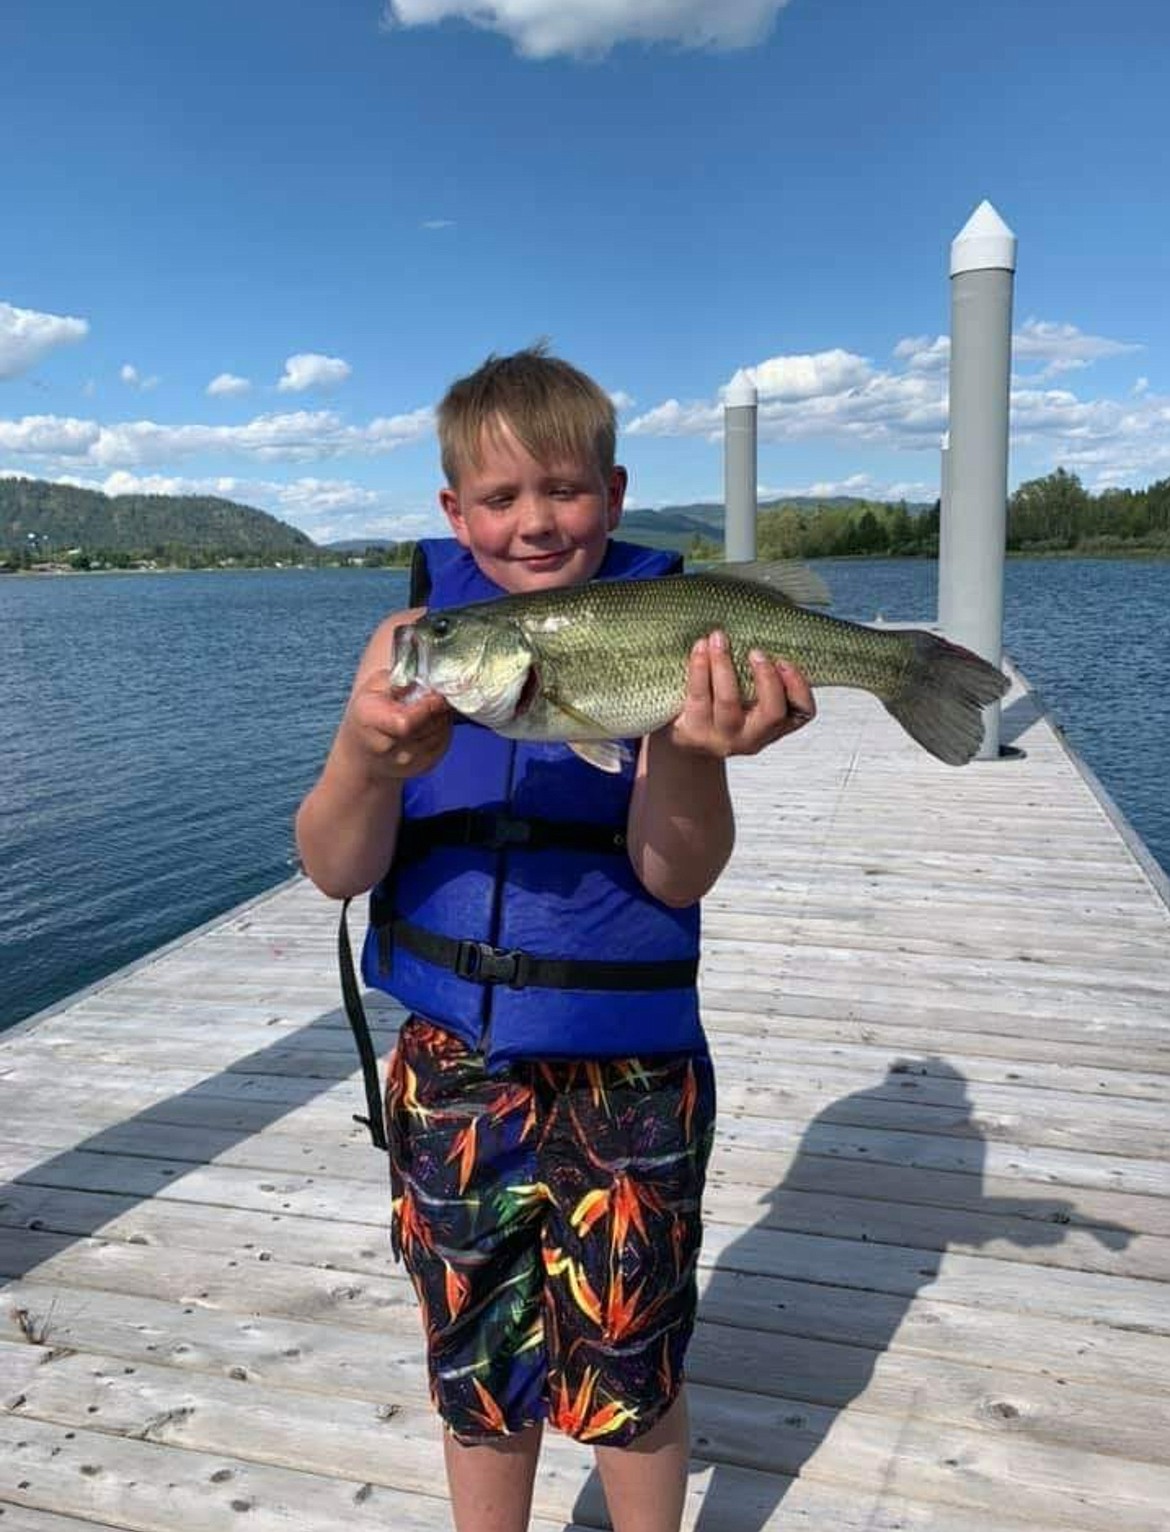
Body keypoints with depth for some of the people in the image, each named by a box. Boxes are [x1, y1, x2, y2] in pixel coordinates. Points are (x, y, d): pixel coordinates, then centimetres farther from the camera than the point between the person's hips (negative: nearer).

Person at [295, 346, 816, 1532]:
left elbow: (678, 878, -16)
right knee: (476, 1369, 20)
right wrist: (367, 759, -31)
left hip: (626, 1075, -1)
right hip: (451, 1067, 2)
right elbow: (334, 872, -10)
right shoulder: (414, 637, -4)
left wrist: (691, 749, -36)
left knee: (631, 1375, 17)